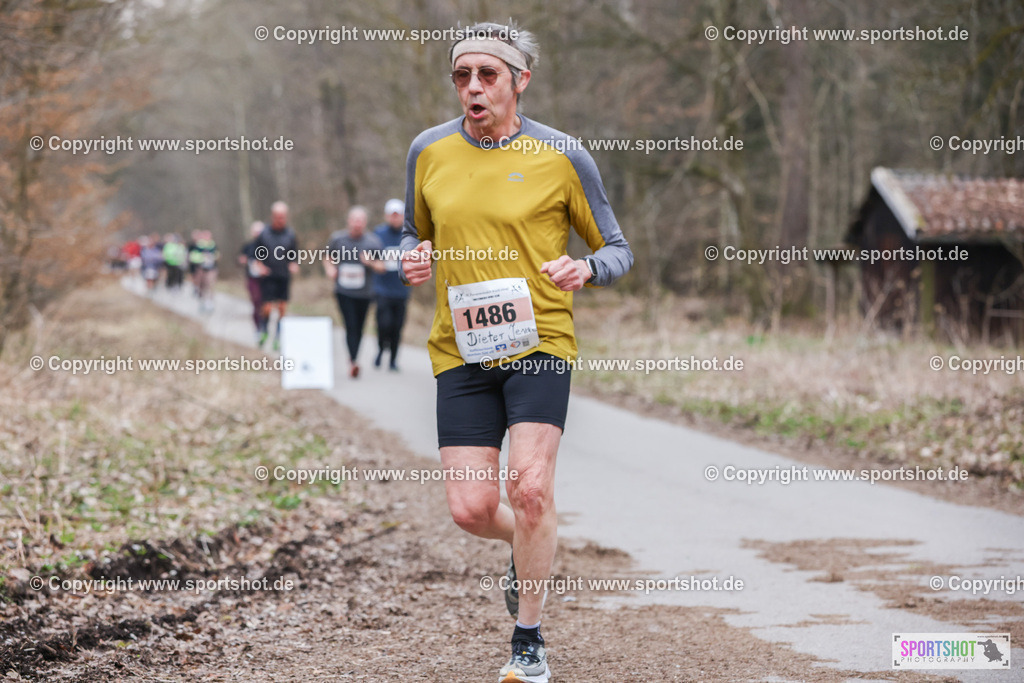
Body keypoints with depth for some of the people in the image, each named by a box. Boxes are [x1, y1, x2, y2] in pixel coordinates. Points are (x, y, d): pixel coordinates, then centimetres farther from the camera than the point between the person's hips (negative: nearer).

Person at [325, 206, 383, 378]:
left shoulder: (372, 242, 1)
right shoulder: (338, 239, 3)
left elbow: (381, 267, 5)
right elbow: (328, 259, 18)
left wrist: (371, 263, -16)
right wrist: (330, 270, -3)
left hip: (364, 293, 1)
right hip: (344, 291, -1)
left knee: (359, 328, 7)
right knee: (351, 326, -15)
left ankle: (353, 359, 25)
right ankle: (353, 361, -21)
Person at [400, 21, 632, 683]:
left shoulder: (563, 156, -2)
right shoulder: (429, 151, 7)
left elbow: (618, 249, 7)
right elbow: (416, 233, 23)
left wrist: (586, 269, -15)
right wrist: (414, 257, -1)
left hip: (539, 339, -3)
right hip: (461, 349, 3)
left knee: (530, 486, -18)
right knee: (471, 509, -4)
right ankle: (529, 545, 35)